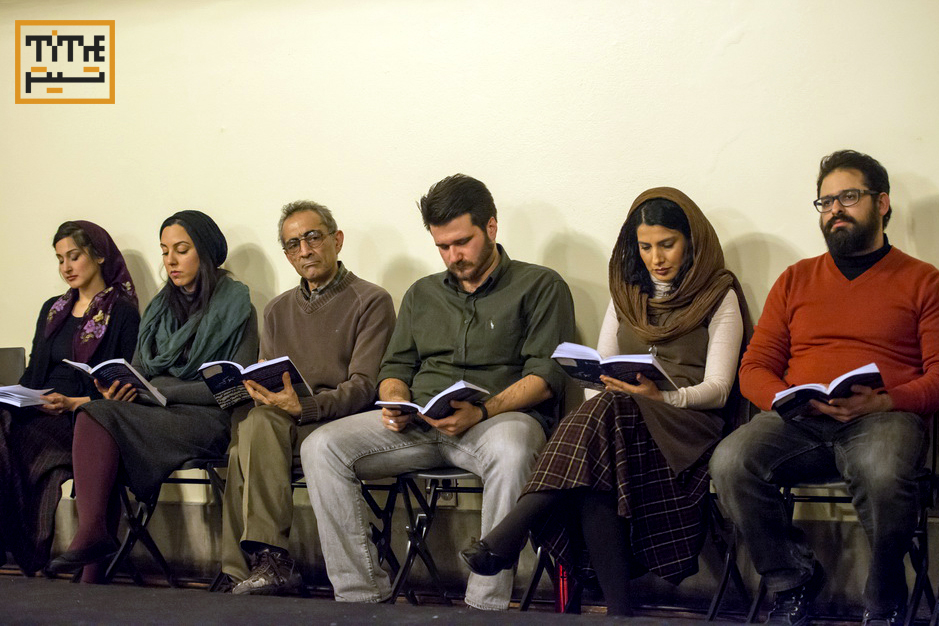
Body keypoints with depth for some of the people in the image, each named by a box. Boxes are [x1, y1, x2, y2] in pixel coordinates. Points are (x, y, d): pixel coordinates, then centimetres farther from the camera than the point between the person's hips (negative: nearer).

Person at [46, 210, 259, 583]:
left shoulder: (234, 306, 2)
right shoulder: (161, 307, 22)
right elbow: (139, 370, 18)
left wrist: (159, 390, -13)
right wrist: (117, 388, -7)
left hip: (206, 419, -5)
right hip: (157, 414, 5)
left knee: (98, 416, -28)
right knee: (93, 415, -28)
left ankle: (91, 532, -34)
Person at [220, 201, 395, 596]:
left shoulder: (371, 302, 3)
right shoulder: (278, 311, 23)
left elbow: (364, 386, -9)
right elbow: (264, 389, 18)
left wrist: (304, 406, -25)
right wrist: (260, 393, -8)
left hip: (341, 424, -5)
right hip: (281, 422, 5)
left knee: (254, 431, -30)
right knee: (256, 424, -30)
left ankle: (261, 561, -28)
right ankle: (270, 563, -31)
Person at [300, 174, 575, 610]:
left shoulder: (540, 286, 8)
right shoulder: (422, 293, 25)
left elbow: (545, 377, -3)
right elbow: (395, 369, 23)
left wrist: (482, 412, -19)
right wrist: (394, 402, -2)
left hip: (504, 414, -5)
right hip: (418, 424, 5)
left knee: (510, 452, -42)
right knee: (321, 447, -18)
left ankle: (486, 604, -34)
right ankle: (360, 594, -19)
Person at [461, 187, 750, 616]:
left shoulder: (719, 297, 7)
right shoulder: (626, 294, 23)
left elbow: (718, 390, -3)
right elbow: (600, 375, 20)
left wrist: (664, 394, -23)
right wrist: (603, 384, -6)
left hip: (689, 422, -4)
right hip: (623, 415, 4)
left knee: (610, 411, -36)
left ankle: (509, 536, -46)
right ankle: (617, 609, -43)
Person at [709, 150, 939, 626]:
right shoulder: (795, 279, 24)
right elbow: (754, 368, 17)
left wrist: (882, 401, -15)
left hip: (883, 416, -3)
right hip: (799, 421, 3)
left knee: (882, 474, -40)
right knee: (729, 463, -29)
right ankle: (794, 582, -7)